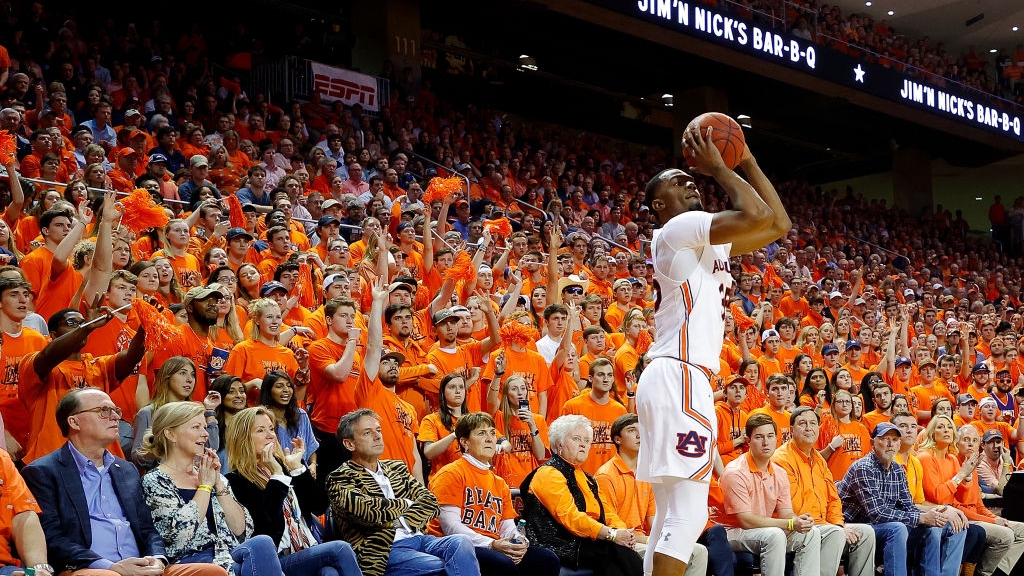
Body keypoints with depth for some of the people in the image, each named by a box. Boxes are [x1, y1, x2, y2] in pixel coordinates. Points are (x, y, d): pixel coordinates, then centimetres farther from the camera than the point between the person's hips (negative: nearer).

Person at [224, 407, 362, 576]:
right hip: (276, 561, -5)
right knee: (340, 549, -27)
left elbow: (319, 507, 9)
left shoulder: (283, 465, 17)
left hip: (309, 552, 5)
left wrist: (297, 467, 2)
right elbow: (266, 523, -15)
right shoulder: (238, 480, 0)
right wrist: (276, 474, -14)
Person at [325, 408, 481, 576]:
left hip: (419, 538, 6)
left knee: (461, 542, -25)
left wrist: (403, 523, -9)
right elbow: (368, 510, -15)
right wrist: (406, 504, 3)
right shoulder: (339, 479, 4)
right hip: (384, 550, -6)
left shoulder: (397, 468, 23)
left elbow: (429, 501, 10)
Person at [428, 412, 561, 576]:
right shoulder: (451, 474, 0)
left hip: (495, 548, 7)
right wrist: (491, 544, -20)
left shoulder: (500, 483, 24)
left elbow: (508, 528, 17)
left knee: (548, 560, -13)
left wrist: (519, 543, -8)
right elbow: (451, 526, -11)